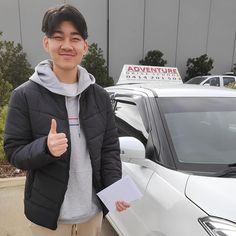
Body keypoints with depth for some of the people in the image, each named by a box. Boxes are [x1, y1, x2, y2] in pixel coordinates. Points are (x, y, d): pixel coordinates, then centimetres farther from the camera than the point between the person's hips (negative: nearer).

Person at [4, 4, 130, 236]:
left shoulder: (100, 96, -2)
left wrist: (115, 188, -12)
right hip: (48, 213, -2)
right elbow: (13, 151, -8)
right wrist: (45, 148, -28)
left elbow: (110, 148, 0)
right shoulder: (24, 96, -11)